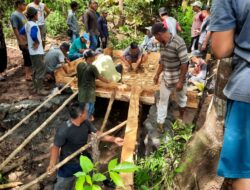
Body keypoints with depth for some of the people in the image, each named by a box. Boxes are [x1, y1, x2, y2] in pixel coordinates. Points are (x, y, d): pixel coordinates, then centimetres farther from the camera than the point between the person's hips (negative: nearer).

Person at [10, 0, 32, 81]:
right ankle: (27, 75, 8)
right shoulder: (14, 15, -14)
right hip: (24, 41, -8)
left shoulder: (22, 14, 12)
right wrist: (21, 41, -21)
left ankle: (30, 72, 28)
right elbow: (15, 29, -18)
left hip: (29, 40, 8)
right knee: (27, 58, -2)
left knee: (30, 57, 15)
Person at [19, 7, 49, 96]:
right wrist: (37, 42, -20)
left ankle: (36, 88, 23)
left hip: (32, 51, 10)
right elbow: (34, 36, -38)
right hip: (37, 52, -10)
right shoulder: (34, 25, -20)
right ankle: (40, 89, 0)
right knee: (41, 70, -4)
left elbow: (21, 32, 24)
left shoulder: (27, 24, 9)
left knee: (35, 70, 16)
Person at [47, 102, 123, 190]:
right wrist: (52, 163, -32)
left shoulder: (86, 123, -14)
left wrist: (113, 139, -10)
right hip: (69, 163, -5)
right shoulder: (63, 130, -33)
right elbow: (55, 147, -21)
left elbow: (97, 134, -3)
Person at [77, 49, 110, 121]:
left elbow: (78, 75, 8)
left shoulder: (79, 65, -5)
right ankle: (88, 118, 23)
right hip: (89, 89, -6)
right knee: (90, 104, 12)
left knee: (82, 103, 23)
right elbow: (99, 77, -13)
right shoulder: (92, 67, -23)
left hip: (81, 88, 6)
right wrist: (107, 81, 2)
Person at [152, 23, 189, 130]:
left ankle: (181, 118, 42)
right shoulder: (162, 43, -3)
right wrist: (157, 75, 13)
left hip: (178, 78, -6)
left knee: (181, 99, 18)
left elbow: (185, 63, -24)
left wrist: (180, 81, -22)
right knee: (162, 100, 10)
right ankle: (160, 123, 22)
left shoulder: (178, 43, -26)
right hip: (166, 78, 6)